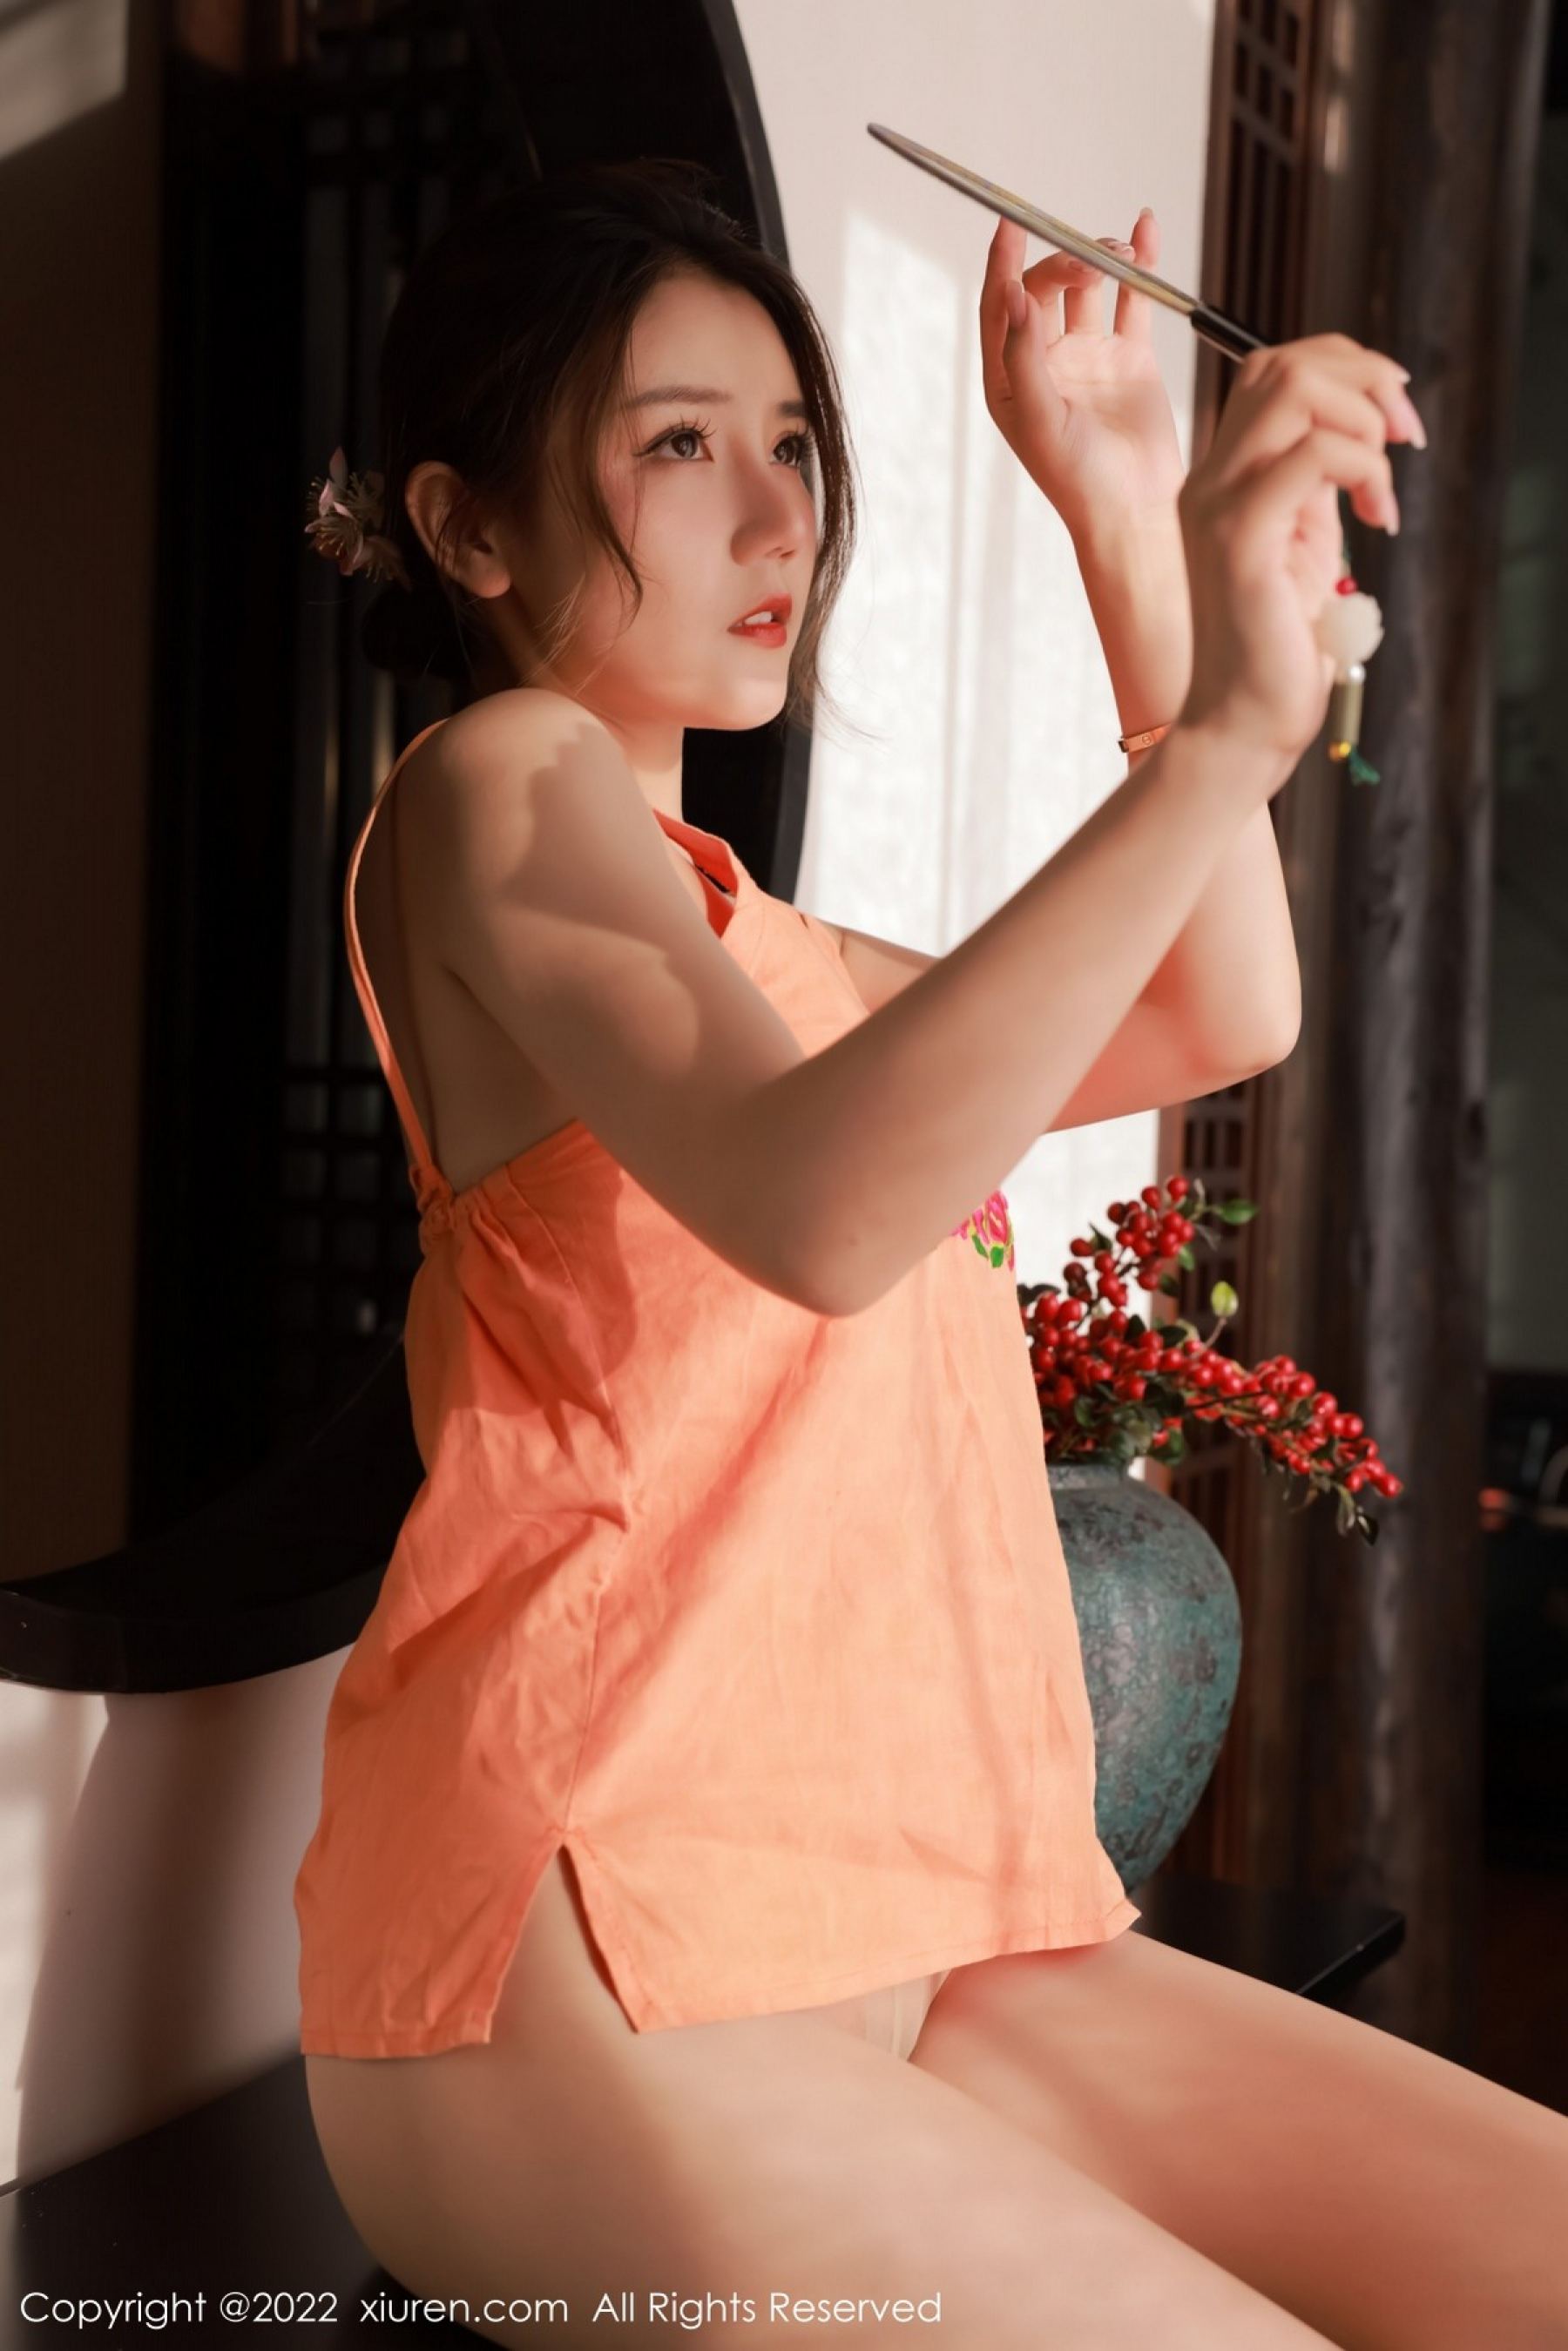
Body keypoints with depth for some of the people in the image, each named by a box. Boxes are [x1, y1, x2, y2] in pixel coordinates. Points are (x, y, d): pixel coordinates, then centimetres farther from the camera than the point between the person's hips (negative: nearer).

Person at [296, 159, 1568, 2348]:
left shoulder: (747, 930, 22)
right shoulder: (496, 787, -5)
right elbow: (820, 1210, -24)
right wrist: (1224, 731, -25)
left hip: (910, 1940, 8)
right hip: (604, 1960, -8)